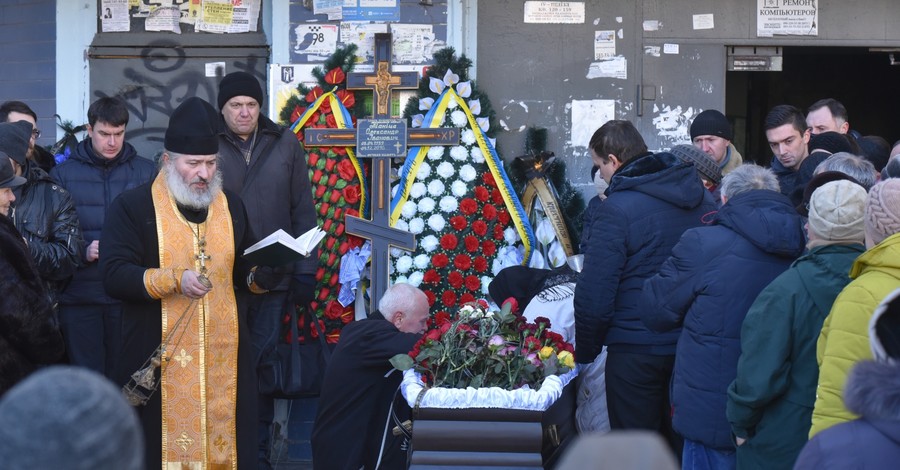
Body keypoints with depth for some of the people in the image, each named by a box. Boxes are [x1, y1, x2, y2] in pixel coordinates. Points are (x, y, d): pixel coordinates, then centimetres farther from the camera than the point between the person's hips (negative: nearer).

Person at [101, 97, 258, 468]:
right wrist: (175, 280, -21)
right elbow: (114, 276, -10)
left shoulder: (231, 206, 14)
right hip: (158, 360, -4)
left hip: (224, 358, 4)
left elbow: (245, 271, 21)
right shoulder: (133, 207, -2)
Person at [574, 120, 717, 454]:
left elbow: (594, 296, -16)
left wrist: (584, 351, -2)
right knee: (680, 443, 19)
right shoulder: (702, 198, 4)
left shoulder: (616, 210, -16)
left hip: (636, 350, -6)